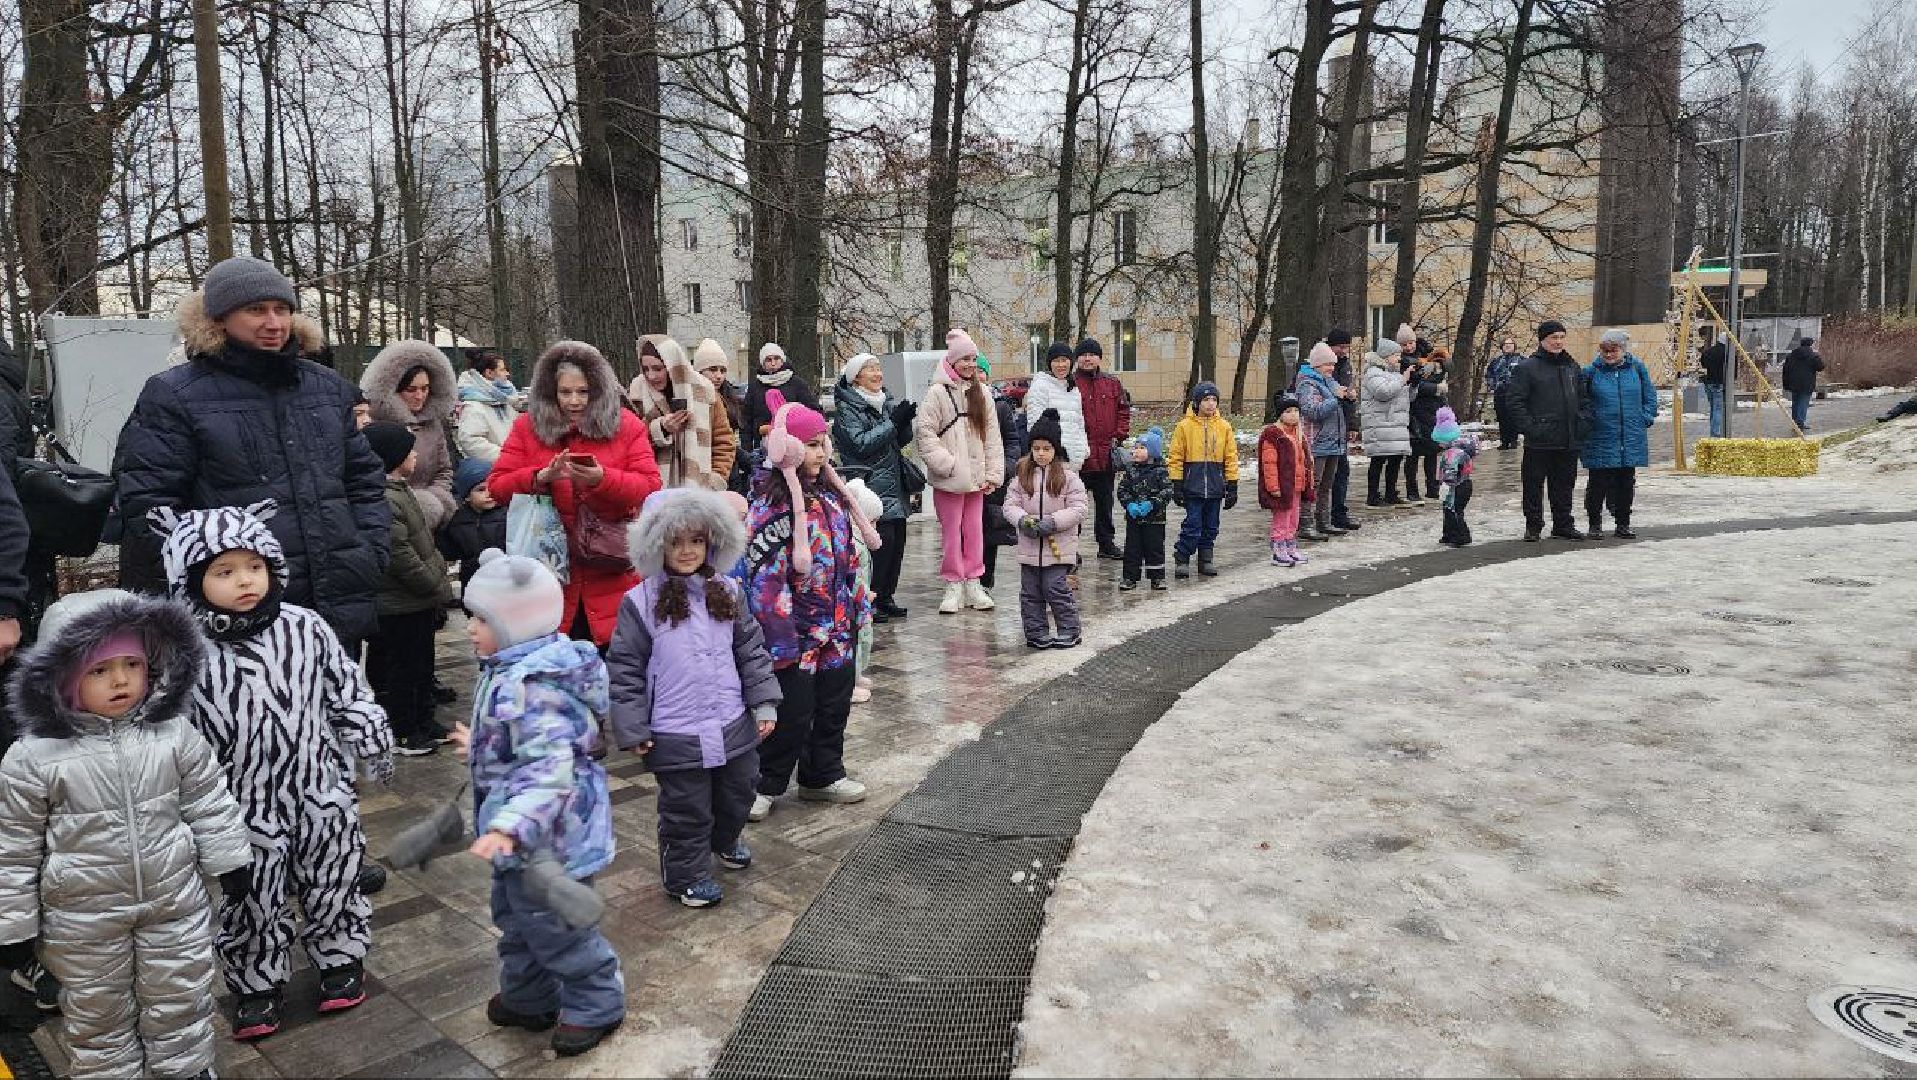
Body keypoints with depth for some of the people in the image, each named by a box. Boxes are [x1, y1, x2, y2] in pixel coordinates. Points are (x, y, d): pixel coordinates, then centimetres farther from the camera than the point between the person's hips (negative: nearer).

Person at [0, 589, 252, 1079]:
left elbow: (209, 804, 2)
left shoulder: (175, 734, -9)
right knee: (98, 1014, 16)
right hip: (85, 918, -2)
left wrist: (230, 859, 5)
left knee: (181, 1001, 17)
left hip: (175, 902, 2)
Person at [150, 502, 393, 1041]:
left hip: (320, 794, 1)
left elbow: (347, 692, 4)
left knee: (333, 880, 15)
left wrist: (374, 746, 7)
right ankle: (257, 985, 32)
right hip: (245, 809, -1)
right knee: (251, 902, 12)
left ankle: (340, 958, 37)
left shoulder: (305, 627, -7)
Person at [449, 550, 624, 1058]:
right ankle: (527, 998, 44)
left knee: (554, 926, 7)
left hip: (547, 837, -10)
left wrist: (511, 825, -49)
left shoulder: (533, 686, -30)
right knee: (515, 916, 25)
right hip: (521, 833, 10)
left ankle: (596, 1006, 27)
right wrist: (480, 746, 40)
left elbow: (551, 766, -39)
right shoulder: (511, 671, 5)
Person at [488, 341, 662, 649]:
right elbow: (497, 485, 0)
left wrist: (602, 478, -23)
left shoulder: (626, 426, 2)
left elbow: (650, 487, -6)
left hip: (611, 577, -1)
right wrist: (541, 477, -17)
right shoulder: (528, 427, 5)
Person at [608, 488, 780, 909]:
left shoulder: (728, 593, 1)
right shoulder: (640, 602, -11)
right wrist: (633, 729, -8)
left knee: (737, 795, 23)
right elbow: (624, 669, -8)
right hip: (677, 736, -4)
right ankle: (687, 876, 31)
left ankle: (725, 841, 52)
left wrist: (763, 702, 3)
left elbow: (751, 650, 8)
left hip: (735, 727, 5)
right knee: (687, 812, 8)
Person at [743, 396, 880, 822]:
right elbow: (764, 571, -20)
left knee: (834, 703, 16)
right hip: (797, 627, -8)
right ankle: (765, 785, 17)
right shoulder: (771, 504, -17)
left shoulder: (830, 494, 7)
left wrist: (857, 604, 17)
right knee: (792, 711, 0)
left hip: (838, 625, 8)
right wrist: (779, 629, -22)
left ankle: (824, 774, 32)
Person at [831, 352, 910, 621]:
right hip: (870, 485, -7)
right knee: (883, 539, -15)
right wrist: (892, 422, -16)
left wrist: (904, 421, -1)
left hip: (894, 484, 7)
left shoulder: (886, 401, 16)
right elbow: (861, 443, -17)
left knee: (897, 539, 4)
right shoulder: (847, 408, -6)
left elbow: (902, 440, 20)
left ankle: (886, 597, 16)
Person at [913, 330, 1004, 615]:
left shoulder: (982, 392, 10)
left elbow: (992, 435, 10)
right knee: (951, 531, 1)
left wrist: (993, 473, 4)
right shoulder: (938, 392, -6)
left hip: (976, 476, 4)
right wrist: (946, 463, -14)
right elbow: (924, 431, -10)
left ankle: (973, 583, 19)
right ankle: (954, 586, 11)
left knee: (975, 530, 9)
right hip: (948, 479, -4)